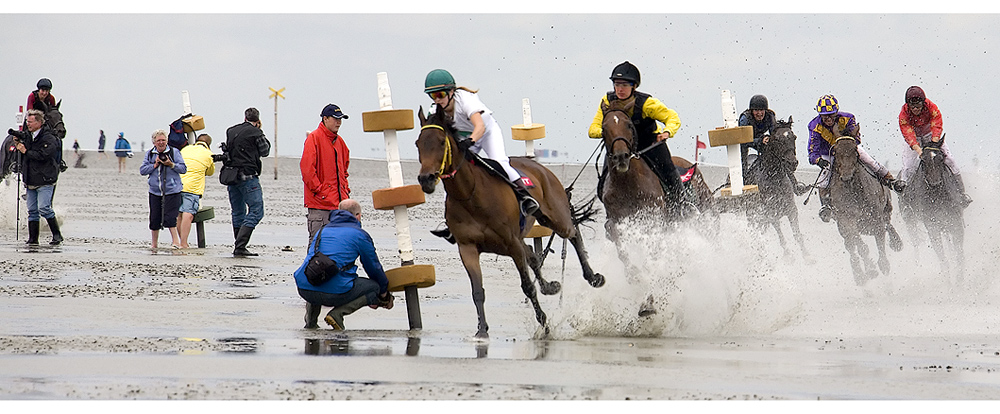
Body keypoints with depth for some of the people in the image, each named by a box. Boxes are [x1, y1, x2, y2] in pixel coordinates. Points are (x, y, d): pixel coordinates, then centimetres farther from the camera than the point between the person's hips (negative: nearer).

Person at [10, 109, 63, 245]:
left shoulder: (49, 138, -10)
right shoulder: (27, 136, 13)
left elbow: (44, 155, -23)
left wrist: (26, 152, -14)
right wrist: (16, 134, 10)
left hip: (45, 180, -7)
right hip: (31, 180, 7)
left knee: (43, 208, -16)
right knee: (32, 210, 5)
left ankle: (57, 235, -6)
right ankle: (33, 239, 9)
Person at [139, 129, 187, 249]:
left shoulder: (174, 152, 0)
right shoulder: (149, 154, 9)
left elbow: (183, 169, -3)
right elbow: (142, 170, 4)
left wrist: (171, 165, -17)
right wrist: (155, 165, -9)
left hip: (172, 191, -3)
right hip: (155, 191, 3)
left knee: (169, 217, -12)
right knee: (154, 219, 7)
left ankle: (175, 241, -2)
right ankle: (154, 245, 21)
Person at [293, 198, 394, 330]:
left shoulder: (323, 230, 27)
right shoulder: (360, 235, 8)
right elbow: (374, 267, 17)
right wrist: (384, 294, 39)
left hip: (304, 290, 6)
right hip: (334, 292, -6)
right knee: (374, 286, 15)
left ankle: (310, 320, 22)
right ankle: (337, 313, -5)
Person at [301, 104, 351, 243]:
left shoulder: (339, 141, 18)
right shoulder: (314, 138, -7)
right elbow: (307, 168, -14)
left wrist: (345, 188, 17)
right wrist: (318, 190, -15)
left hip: (339, 201, 8)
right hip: (320, 202, -8)